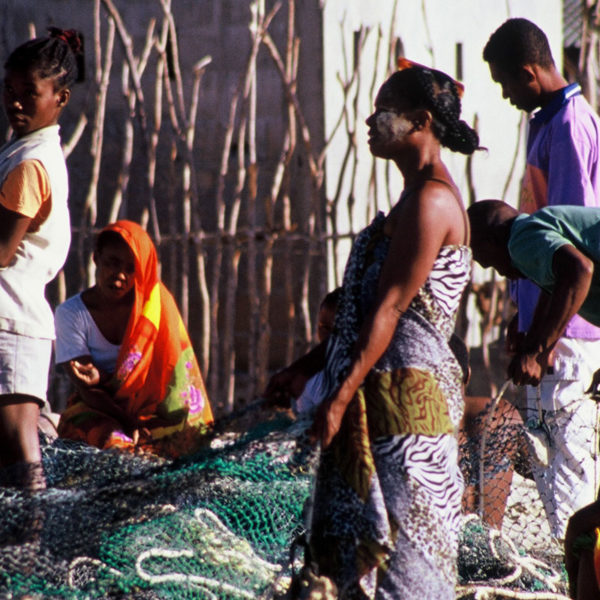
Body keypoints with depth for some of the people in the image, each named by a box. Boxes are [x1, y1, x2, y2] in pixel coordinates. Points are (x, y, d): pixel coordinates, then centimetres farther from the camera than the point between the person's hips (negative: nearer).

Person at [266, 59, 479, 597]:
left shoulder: (430, 200, -14)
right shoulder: (418, 198, 18)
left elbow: (390, 309, -20)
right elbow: (368, 306, 23)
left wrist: (339, 397, -22)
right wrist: (307, 367, 23)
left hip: (405, 392, -10)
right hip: (386, 394, 10)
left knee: (399, 550, -7)